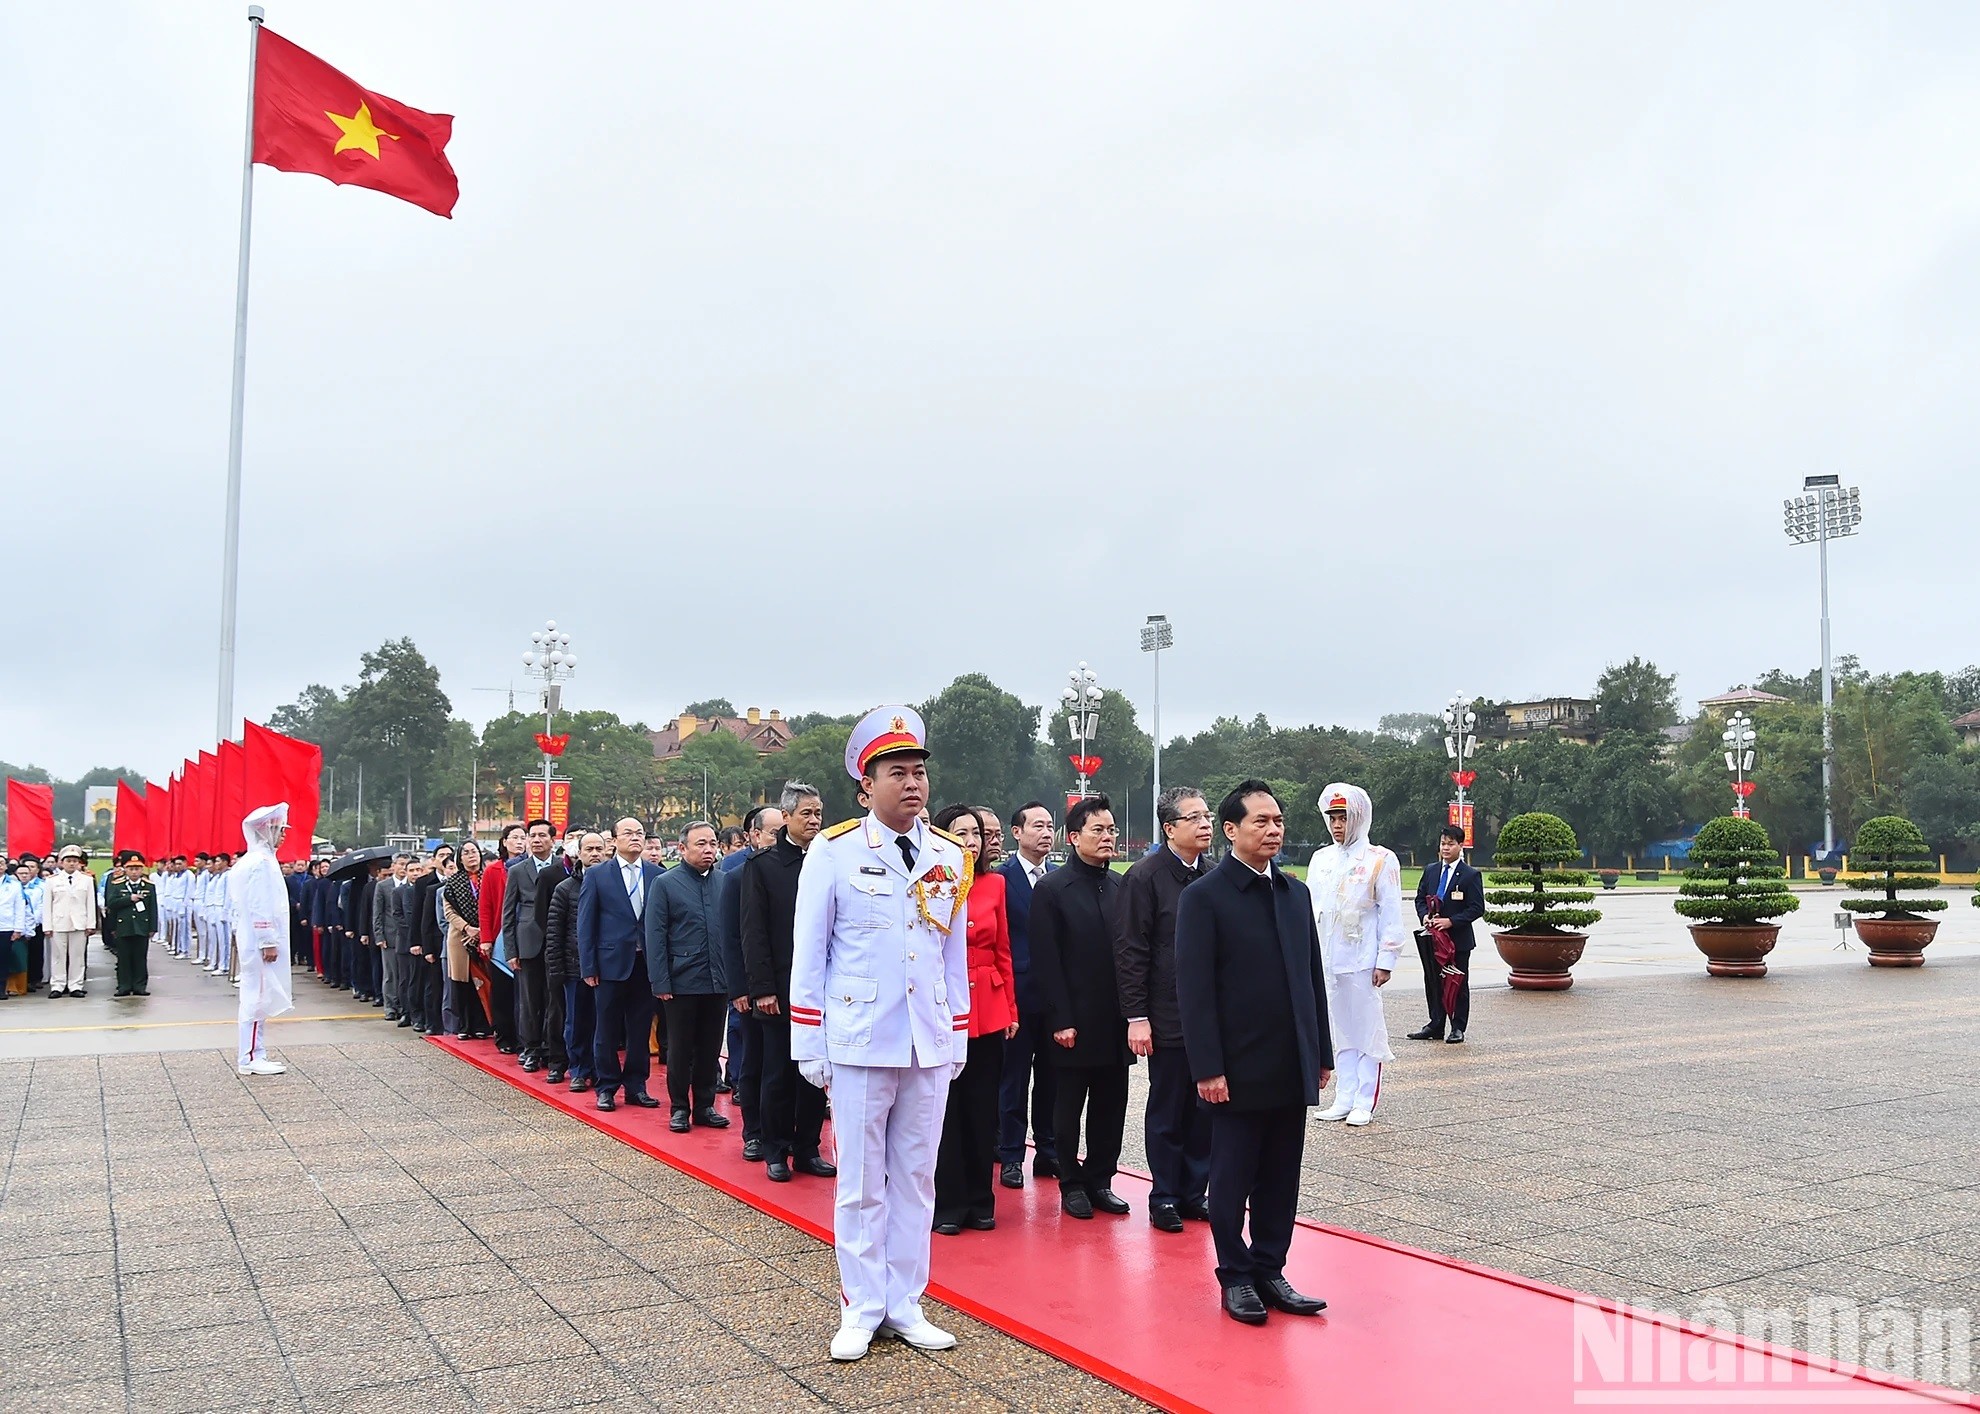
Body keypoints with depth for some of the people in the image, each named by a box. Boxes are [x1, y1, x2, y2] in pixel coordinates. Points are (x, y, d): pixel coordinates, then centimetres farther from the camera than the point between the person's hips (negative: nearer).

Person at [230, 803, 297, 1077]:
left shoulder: (248, 862, 15)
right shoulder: (262, 862, -16)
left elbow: (234, 908, 18)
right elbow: (261, 907, -20)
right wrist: (268, 943, -19)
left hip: (252, 943, 10)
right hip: (261, 944, -10)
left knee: (256, 999, 13)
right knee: (257, 999, -5)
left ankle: (254, 1055, 18)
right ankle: (250, 1058, -1)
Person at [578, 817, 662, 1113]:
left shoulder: (657, 876, 4)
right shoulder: (597, 875, 0)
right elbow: (585, 923, 0)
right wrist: (588, 967, -6)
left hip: (646, 963, 2)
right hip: (611, 963, -2)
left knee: (641, 1030, 8)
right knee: (607, 1030, 6)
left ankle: (636, 1085, 19)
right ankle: (606, 1087, 18)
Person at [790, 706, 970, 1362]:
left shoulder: (950, 858, 5)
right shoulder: (833, 852, -6)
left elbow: (955, 957, 11)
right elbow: (808, 956, -2)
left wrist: (959, 1038, 10)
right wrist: (808, 1047, -3)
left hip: (930, 1046, 4)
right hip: (858, 1044, -3)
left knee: (916, 1179, 11)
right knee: (861, 1183, 6)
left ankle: (905, 1306, 24)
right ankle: (861, 1310, 20)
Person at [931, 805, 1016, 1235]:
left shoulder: (994, 884, 7)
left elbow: (1003, 950, 11)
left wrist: (1011, 1008, 8)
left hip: (989, 1010, 4)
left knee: (983, 1107, 10)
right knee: (945, 1109, 4)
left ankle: (980, 1200, 22)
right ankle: (948, 1204, 16)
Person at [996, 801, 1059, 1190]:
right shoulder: (1001, 877, -7)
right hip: (1019, 993, -4)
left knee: (1051, 1078, 12)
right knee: (1014, 1080, 5)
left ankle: (1049, 1153, 22)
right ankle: (1010, 1157, 15)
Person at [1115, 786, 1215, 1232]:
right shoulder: (1145, 876, -8)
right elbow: (1131, 952, -10)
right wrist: (1136, 1017, -13)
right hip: (1168, 1019, -5)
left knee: (1205, 1109, 10)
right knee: (1167, 1111, 6)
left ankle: (1194, 1191, 22)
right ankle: (1164, 1197, 18)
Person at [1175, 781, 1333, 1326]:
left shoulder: (1296, 893, 11)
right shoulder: (1204, 897, -8)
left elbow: (1313, 977, 14)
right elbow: (1194, 989, -12)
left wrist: (1322, 1053, 11)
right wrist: (1207, 1068, -16)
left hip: (1292, 1069, 6)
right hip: (1239, 1070, -5)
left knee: (1281, 1179, 12)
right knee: (1232, 1179, 7)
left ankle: (1270, 1270, 25)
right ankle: (1235, 1277, 20)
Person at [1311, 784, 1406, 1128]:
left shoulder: (1381, 860, -3)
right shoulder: (1320, 860, 12)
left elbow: (1391, 915, -5)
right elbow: (1311, 909, 16)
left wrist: (1385, 961, -10)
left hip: (1362, 961, -5)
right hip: (1325, 961, 5)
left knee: (1368, 1031, 0)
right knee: (1340, 1032, 10)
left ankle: (1365, 1103, 6)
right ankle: (1344, 1099, 15)